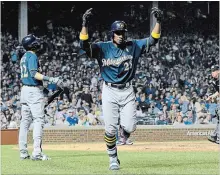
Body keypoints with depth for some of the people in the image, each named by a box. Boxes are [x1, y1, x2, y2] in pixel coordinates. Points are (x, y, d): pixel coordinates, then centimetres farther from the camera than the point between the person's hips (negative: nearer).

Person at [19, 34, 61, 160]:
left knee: (25, 121, 9)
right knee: (38, 120, -10)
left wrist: (42, 85, 27)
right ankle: (37, 152, -16)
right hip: (34, 90, -9)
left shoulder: (24, 57, 16)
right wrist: (49, 79, -30)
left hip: (24, 89, 9)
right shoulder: (32, 56, -11)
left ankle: (23, 152, 10)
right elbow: (34, 73, -23)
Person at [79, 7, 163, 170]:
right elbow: (84, 45, -18)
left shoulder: (133, 46, 2)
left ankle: (124, 132, 31)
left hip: (127, 91, 1)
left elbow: (153, 40, -2)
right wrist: (85, 24, -32)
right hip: (109, 91, -1)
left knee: (130, 127, -8)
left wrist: (158, 21, -15)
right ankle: (113, 158, 18)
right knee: (110, 129, -3)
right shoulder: (102, 48, -4)